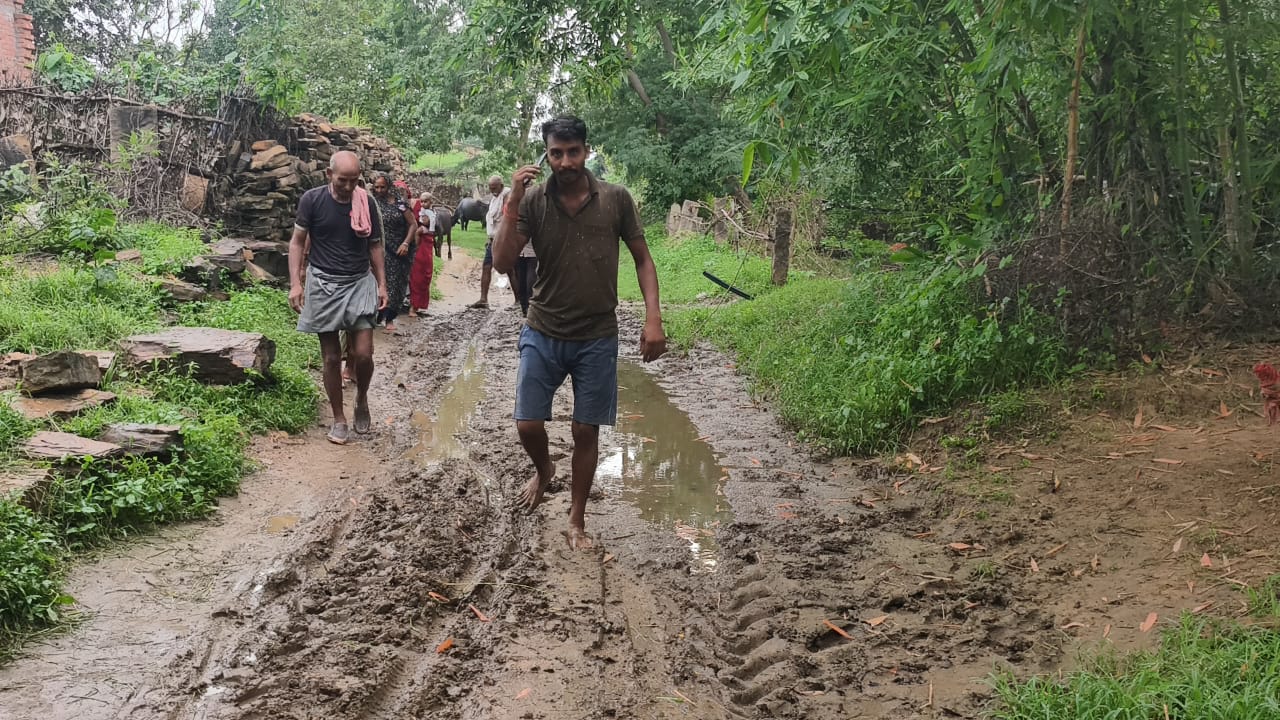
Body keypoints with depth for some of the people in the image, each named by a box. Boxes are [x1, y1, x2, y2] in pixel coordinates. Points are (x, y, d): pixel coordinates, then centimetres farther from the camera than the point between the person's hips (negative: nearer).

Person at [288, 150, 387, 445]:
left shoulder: (366, 203, 0)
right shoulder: (312, 200, -5)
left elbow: (375, 246, 9)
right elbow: (297, 242, 0)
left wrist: (381, 284, 3)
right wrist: (295, 283, -9)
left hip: (359, 283, 1)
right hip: (323, 284, -1)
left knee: (363, 354, -7)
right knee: (332, 358, 4)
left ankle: (362, 398, 23)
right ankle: (339, 419, 17)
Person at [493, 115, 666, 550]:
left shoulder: (616, 199, -6)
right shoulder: (533, 201, -7)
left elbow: (642, 259, 1)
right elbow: (502, 263, -13)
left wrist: (653, 318, -10)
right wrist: (513, 201, -22)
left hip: (598, 338, 0)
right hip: (543, 334, 0)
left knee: (586, 431, 7)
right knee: (528, 425, 1)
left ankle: (577, 521, 24)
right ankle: (543, 469, 37)